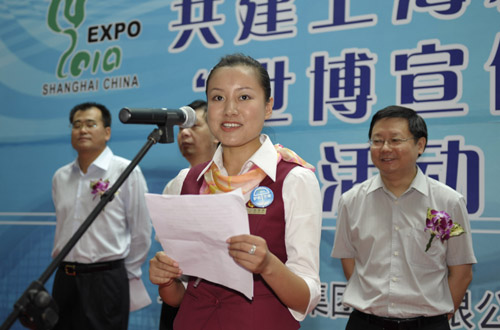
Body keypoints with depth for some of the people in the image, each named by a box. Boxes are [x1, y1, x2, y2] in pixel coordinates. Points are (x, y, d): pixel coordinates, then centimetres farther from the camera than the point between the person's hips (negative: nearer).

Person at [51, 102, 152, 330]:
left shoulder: (126, 172, -7)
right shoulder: (60, 177, 10)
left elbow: (141, 233, -3)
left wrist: (126, 276, 1)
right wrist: (62, 265, 14)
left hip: (106, 279, -5)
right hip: (64, 279, 5)